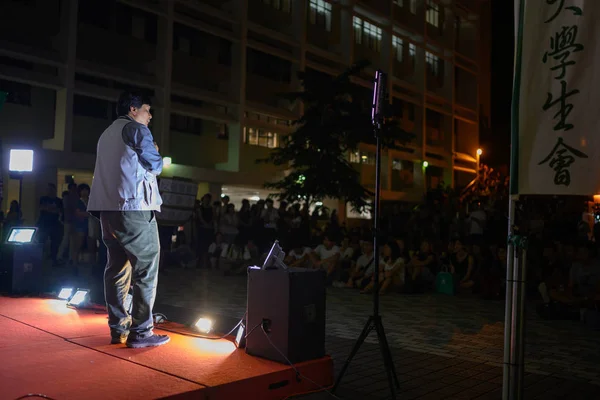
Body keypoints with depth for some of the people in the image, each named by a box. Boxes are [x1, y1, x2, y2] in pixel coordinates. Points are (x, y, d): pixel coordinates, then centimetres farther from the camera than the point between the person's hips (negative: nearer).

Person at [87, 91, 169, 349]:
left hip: (108, 208, 9)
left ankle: (118, 329, 10)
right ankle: (141, 332, -7)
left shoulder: (107, 134, 24)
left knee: (118, 269, 9)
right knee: (145, 270, -6)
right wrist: (156, 155, 19)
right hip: (134, 207, -9)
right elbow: (156, 166, 0)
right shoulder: (136, 129, -2)